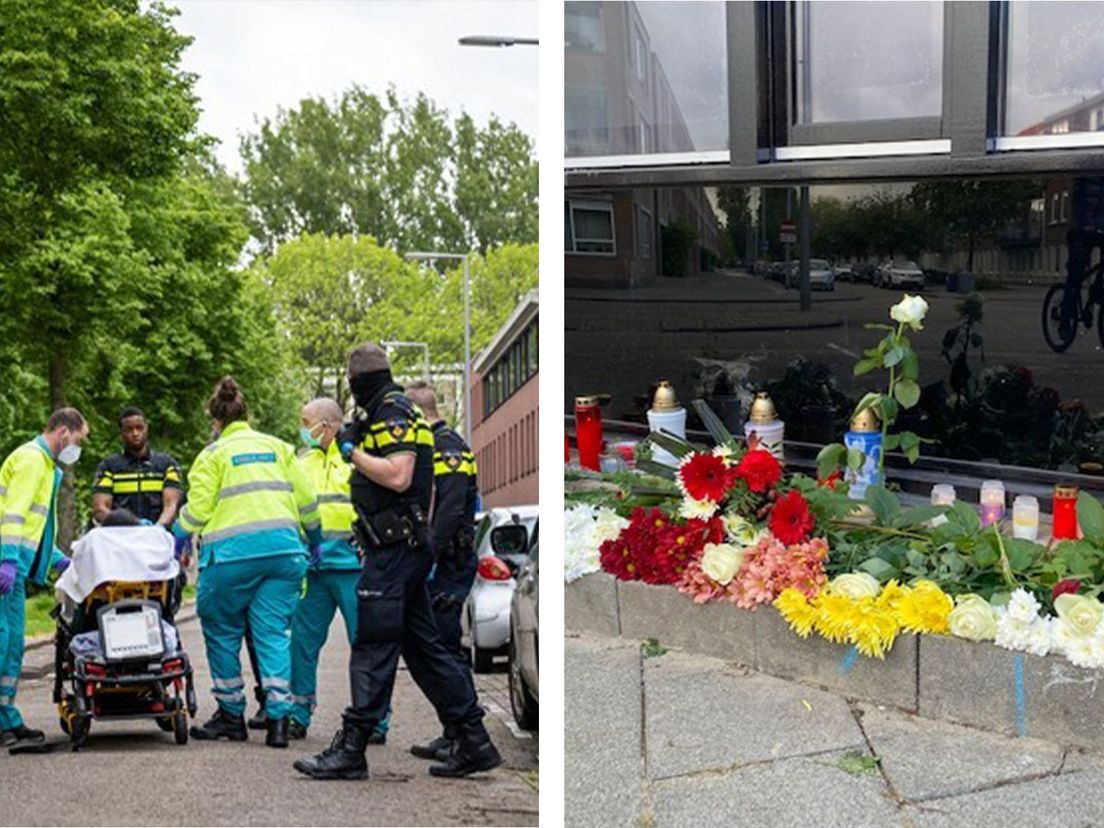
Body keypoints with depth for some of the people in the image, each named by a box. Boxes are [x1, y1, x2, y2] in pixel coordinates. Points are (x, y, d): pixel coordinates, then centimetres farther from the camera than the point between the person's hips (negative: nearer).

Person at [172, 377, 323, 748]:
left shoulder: (212, 455, 3)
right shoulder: (278, 447, 15)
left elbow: (197, 511, -2)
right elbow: (305, 500, 13)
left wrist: (176, 537, 16)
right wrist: (315, 539, 27)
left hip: (232, 553, -4)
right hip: (283, 550, 4)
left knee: (223, 634, 11)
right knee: (273, 633, 3)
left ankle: (231, 714, 15)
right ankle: (278, 717, -6)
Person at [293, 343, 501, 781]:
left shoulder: (393, 415, -11)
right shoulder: (397, 413, 20)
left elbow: (398, 477, -23)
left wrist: (353, 452, -14)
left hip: (394, 548, -10)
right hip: (407, 547, 10)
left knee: (374, 646, -9)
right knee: (423, 646, 11)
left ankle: (350, 749, -7)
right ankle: (474, 742, 12)